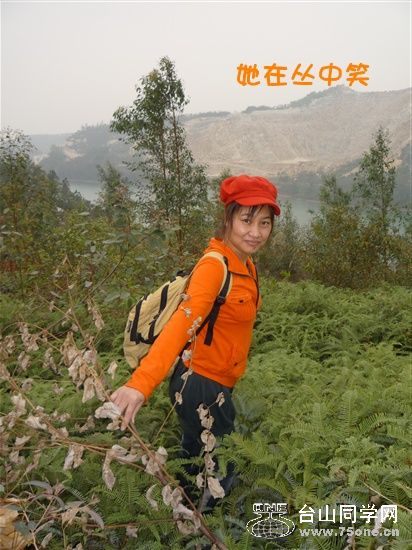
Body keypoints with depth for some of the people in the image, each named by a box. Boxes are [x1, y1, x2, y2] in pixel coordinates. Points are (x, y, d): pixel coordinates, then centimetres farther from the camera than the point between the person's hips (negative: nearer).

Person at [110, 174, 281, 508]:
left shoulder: (245, 264, 3)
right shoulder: (214, 264, -25)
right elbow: (183, 322, -39)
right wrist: (141, 383, -49)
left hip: (219, 385, 9)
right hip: (202, 386, -9)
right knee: (219, 476, 13)